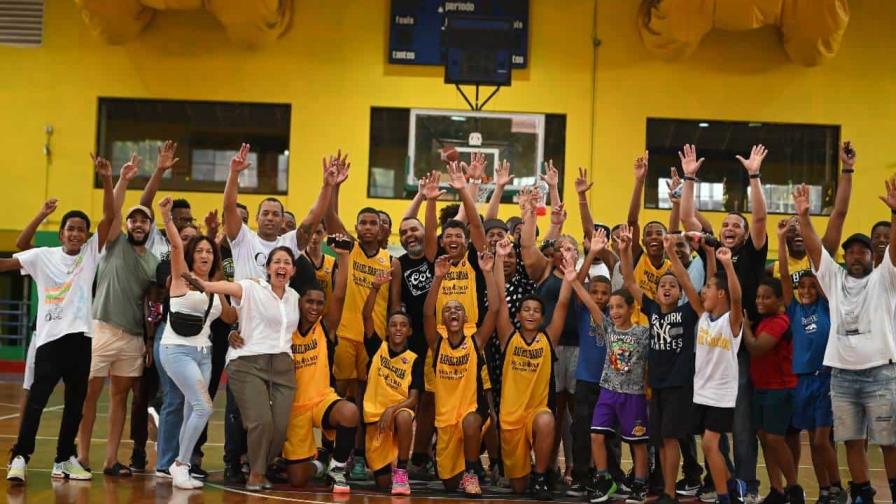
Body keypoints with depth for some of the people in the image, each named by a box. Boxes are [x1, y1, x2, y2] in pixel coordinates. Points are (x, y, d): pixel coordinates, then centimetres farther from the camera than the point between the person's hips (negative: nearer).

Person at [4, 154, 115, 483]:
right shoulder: (43, 256, 4)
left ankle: (64, 460, 18)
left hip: (80, 336, 3)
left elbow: (110, 217, -4)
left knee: (75, 402, 8)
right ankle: (20, 457, -1)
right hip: (50, 336, -3)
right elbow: (8, 263, -4)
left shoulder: (91, 253, 6)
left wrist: (106, 181, -15)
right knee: (36, 398, -6)